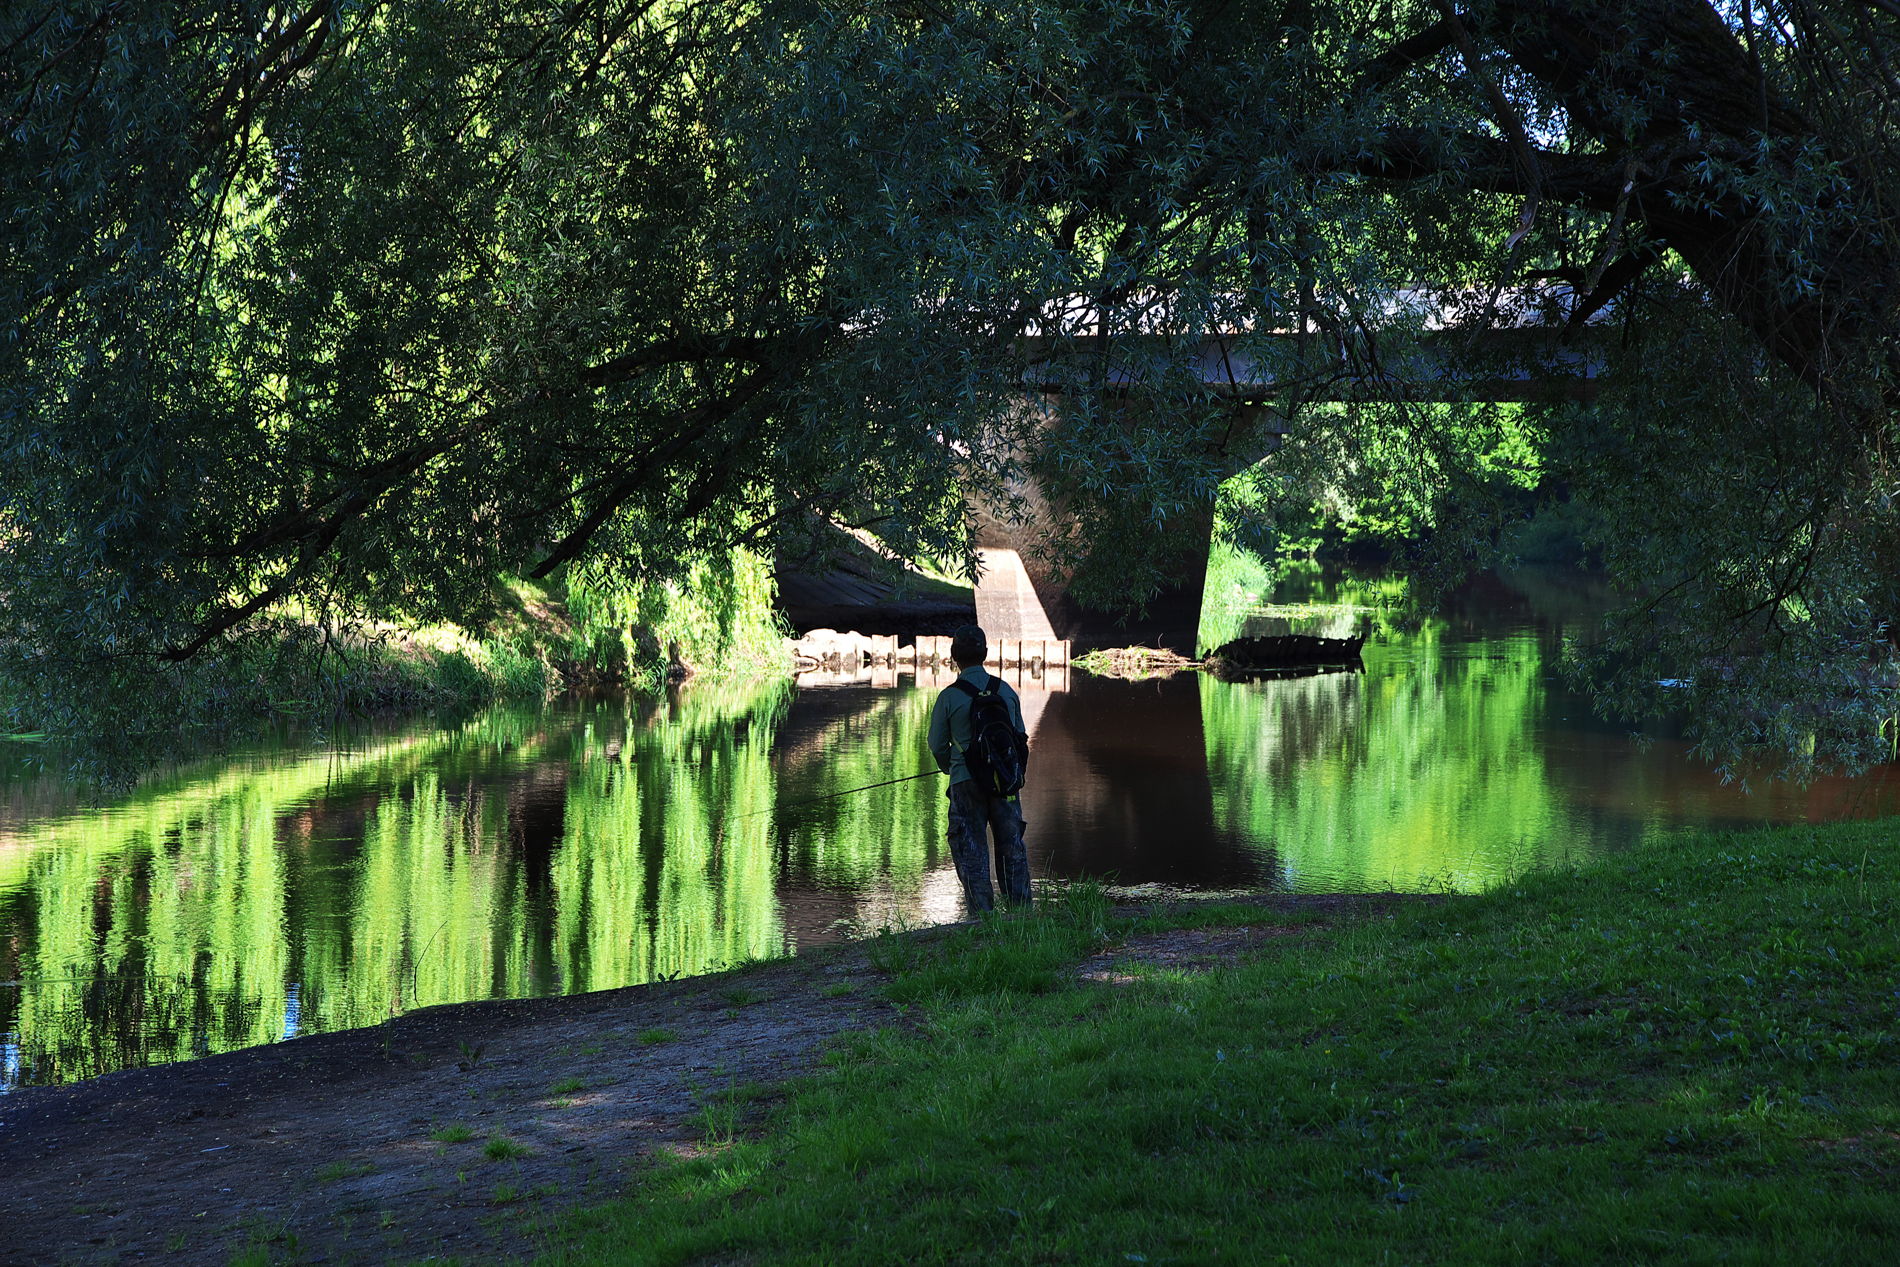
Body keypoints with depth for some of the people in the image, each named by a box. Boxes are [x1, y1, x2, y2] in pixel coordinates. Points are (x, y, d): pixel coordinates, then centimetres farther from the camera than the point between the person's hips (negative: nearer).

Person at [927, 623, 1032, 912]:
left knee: (971, 852, 3)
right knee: (1012, 847, 11)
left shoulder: (949, 697, -8)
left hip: (966, 782, -3)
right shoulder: (1006, 690, 3)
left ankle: (983, 913, -2)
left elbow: (937, 745, 2)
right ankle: (1021, 912, 13)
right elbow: (1020, 735, 14)